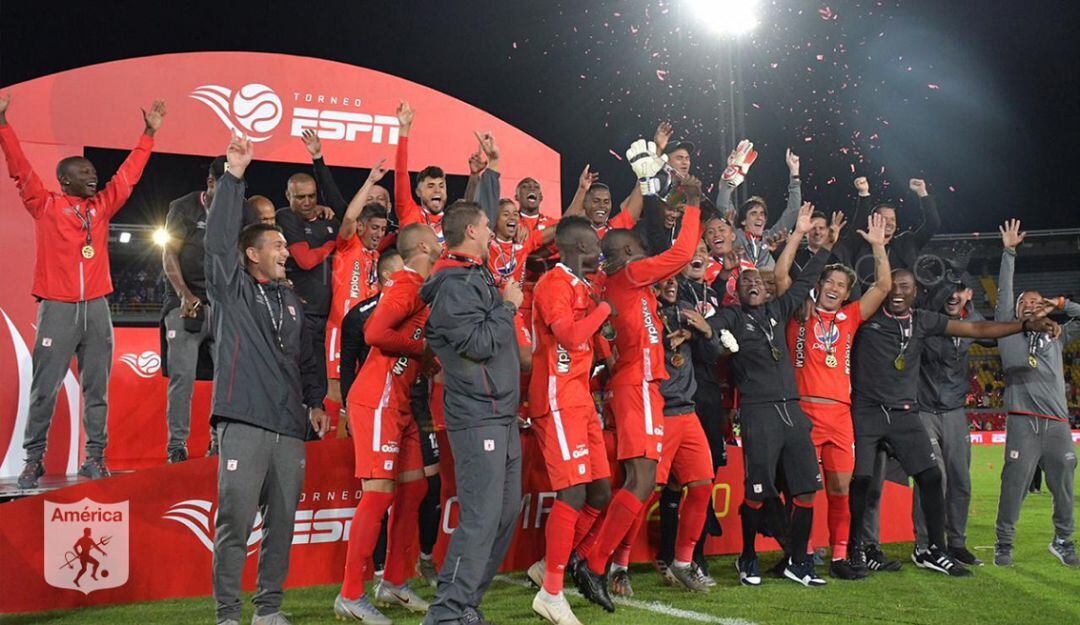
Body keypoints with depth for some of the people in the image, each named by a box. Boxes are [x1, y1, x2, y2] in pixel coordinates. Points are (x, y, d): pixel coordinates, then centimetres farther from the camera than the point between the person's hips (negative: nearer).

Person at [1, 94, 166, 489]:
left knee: (97, 387, 4)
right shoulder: (45, 206, 4)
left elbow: (128, 174, 20)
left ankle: (95, 457, 9)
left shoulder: (101, 206, 14)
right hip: (57, 308, -4)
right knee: (44, 387, -1)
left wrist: (148, 134, 22)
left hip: (96, 307, 4)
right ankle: (34, 459, 7)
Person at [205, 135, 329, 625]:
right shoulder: (231, 289, 4)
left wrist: (316, 401, 17)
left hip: (289, 427, 6)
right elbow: (219, 238, -9)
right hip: (244, 421, -5)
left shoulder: (290, 300, 21)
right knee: (234, 522, -6)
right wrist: (233, 177, -12)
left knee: (282, 522, 8)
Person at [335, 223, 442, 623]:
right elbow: (375, 333, -23)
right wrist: (423, 346, -13)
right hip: (378, 402, -10)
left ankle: (394, 584, 24)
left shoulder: (416, 287, 17)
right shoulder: (407, 286, -12)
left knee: (413, 488, 13)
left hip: (398, 404, 10)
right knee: (379, 493, -9)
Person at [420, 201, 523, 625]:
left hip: (502, 414, 10)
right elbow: (479, 343, -20)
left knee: (506, 513, 13)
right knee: (481, 517, -11)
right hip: (478, 418, -10)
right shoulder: (455, 285, -12)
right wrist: (508, 306, -8)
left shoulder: (479, 278, 18)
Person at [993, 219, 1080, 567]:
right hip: (1023, 422, -3)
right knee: (1014, 485, -7)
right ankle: (1004, 545, 2)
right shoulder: (1009, 334, 13)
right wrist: (1009, 253, 7)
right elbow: (1004, 293, 8)